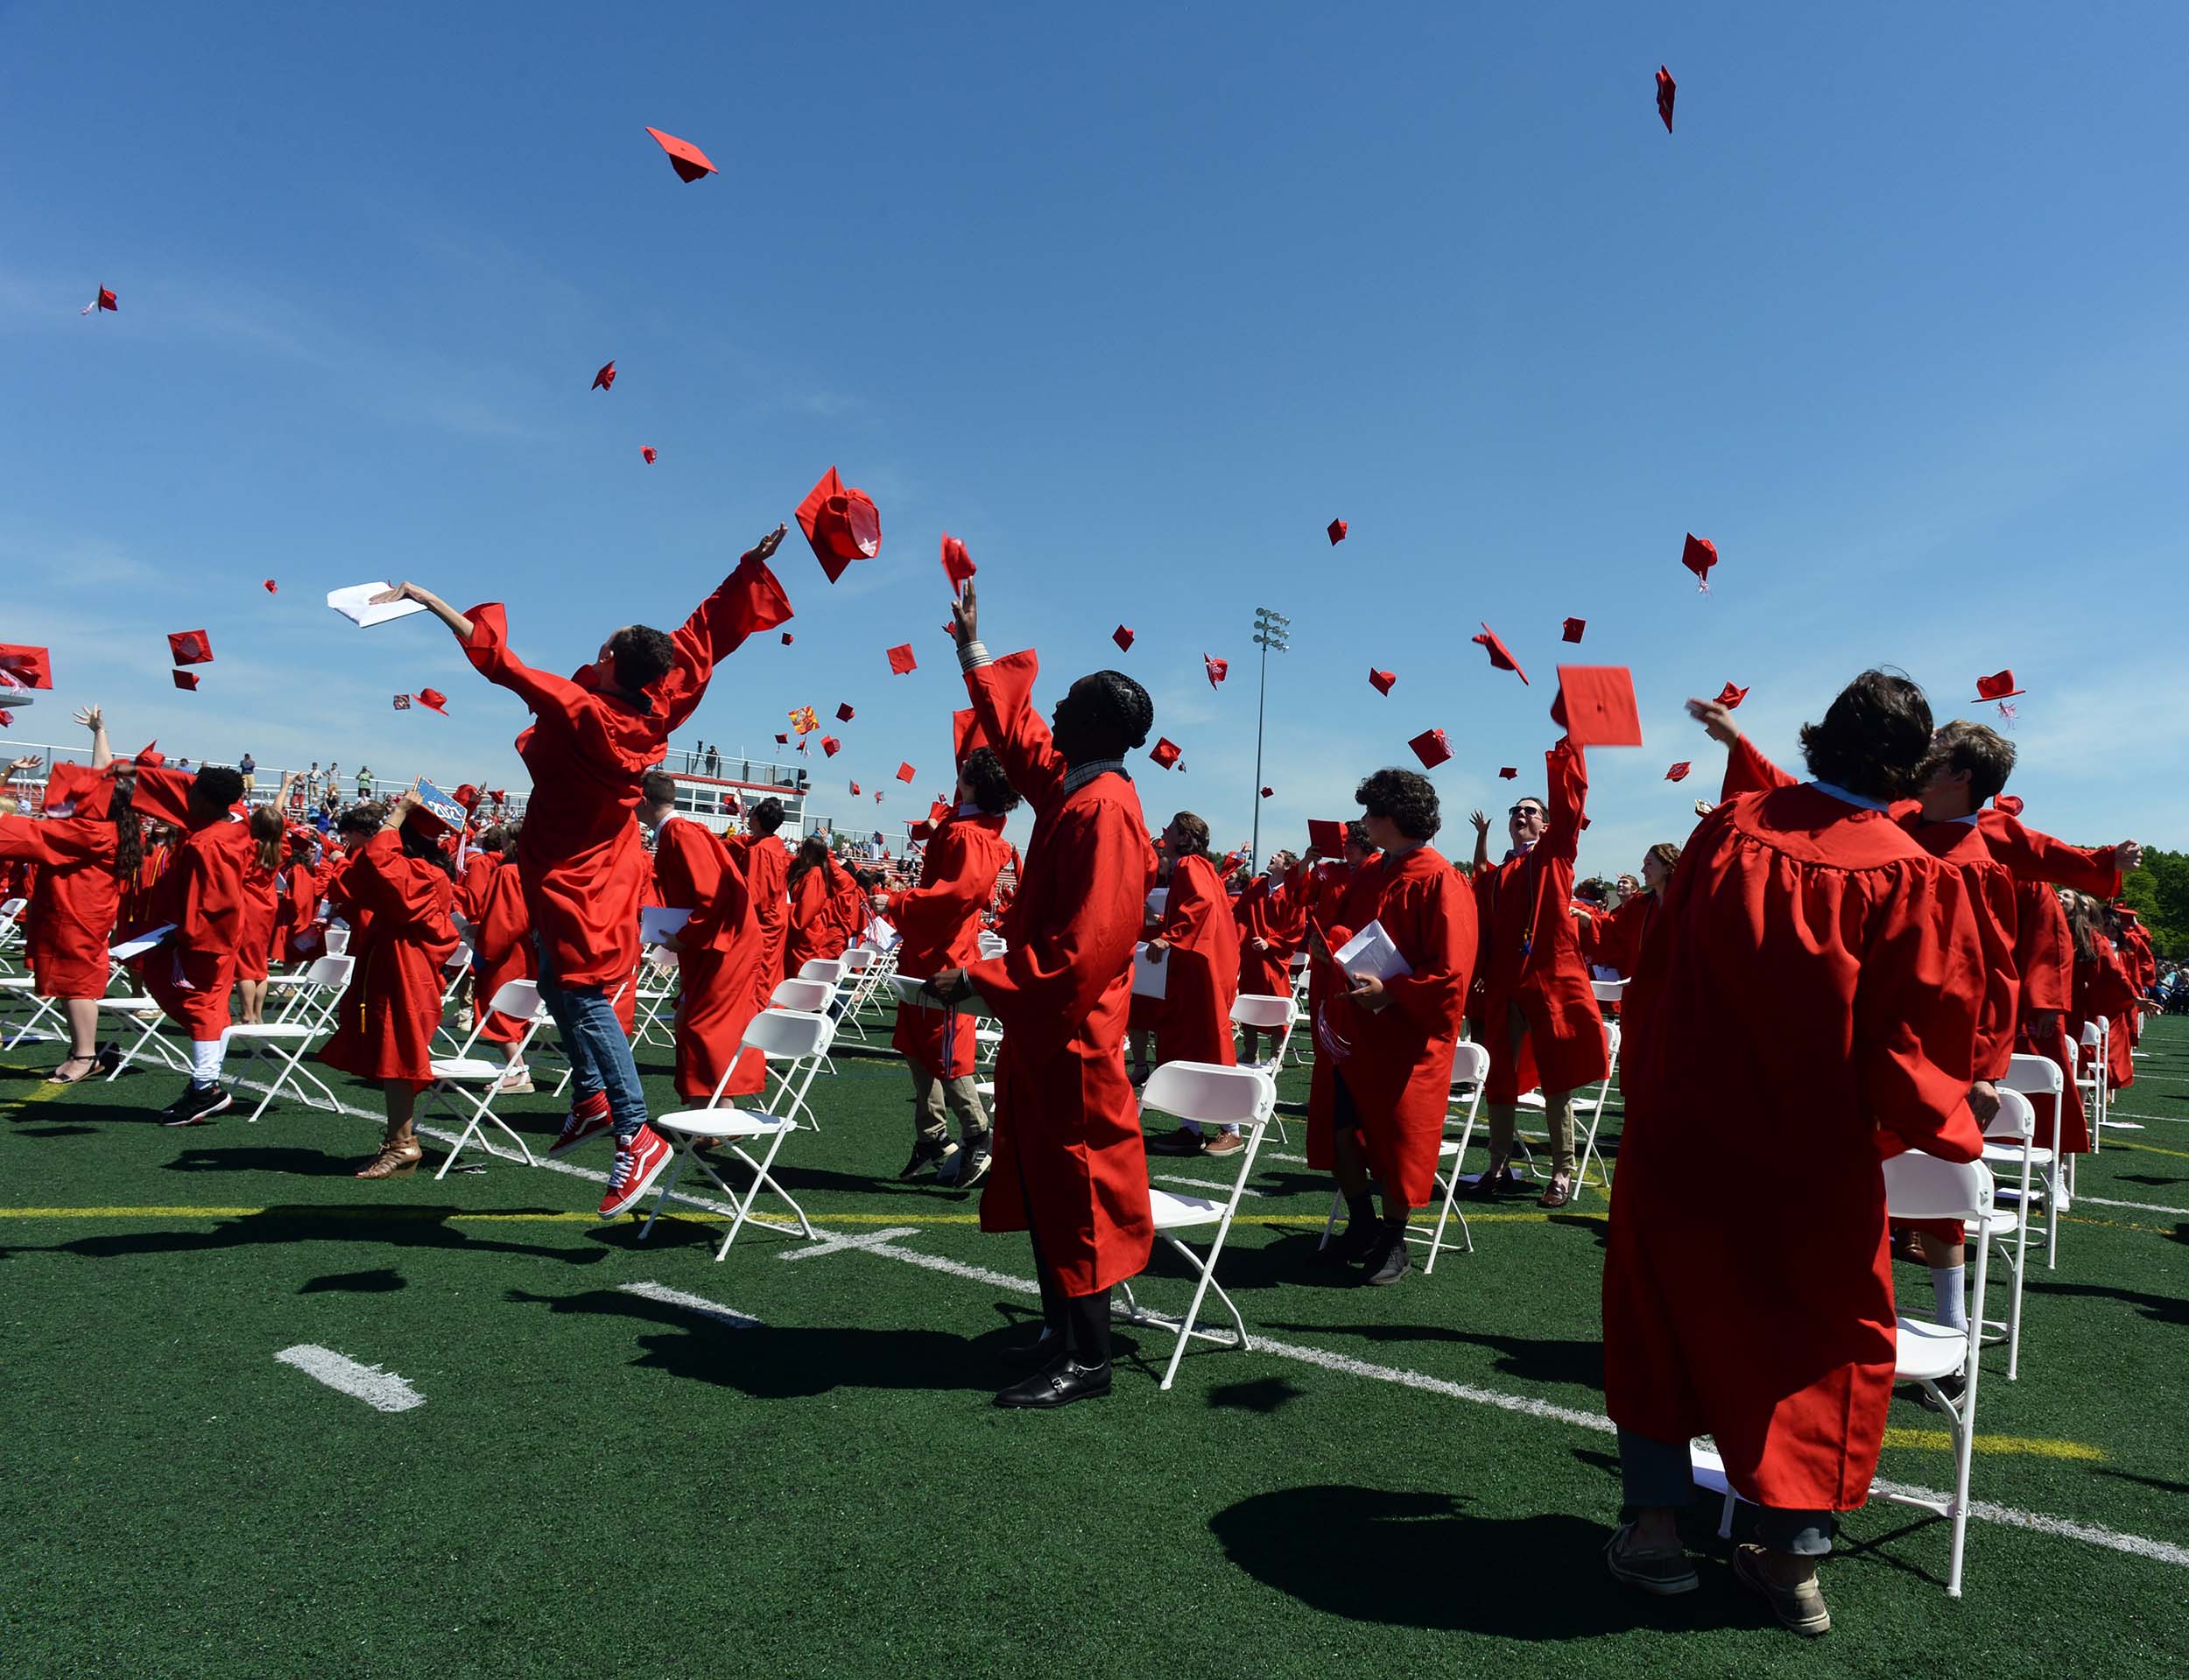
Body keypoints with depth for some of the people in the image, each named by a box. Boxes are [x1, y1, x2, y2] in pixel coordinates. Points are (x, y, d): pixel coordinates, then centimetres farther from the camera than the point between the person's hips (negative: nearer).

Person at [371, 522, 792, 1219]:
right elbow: (704, 633, -3)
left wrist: (429, 600, -18)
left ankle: (636, 1135, -10)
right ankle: (593, 1096, 26)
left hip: (568, 875, -8)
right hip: (605, 867, 8)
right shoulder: (661, 705, -11)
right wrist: (752, 565, 2)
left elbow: (501, 662, -26)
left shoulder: (580, 711, -26)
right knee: (561, 986, 22)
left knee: (583, 997, -7)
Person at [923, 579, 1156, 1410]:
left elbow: (1082, 951, -26)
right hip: (1043, 1028, 9)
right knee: (1041, 1182, 16)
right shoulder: (1067, 782, 7)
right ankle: (1060, 1328, 29)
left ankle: (1086, 1359, 12)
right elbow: (1012, 726, 28)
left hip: (1071, 1036, -9)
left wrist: (976, 981, -21)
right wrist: (973, 647, 34)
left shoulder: (1104, 809, -21)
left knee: (1074, 1189, 0)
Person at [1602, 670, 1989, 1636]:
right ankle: (1797, 1558, 22)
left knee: (1664, 1323, 18)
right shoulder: (1912, 879, -14)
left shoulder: (1727, 829, -5)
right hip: (1812, 1163, -1)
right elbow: (1915, 1048, -11)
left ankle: (1655, 1528, 21)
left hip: (1681, 1137, 2)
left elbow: (1656, 976, 2)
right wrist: (1954, 1107, 10)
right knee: (1819, 1340, 17)